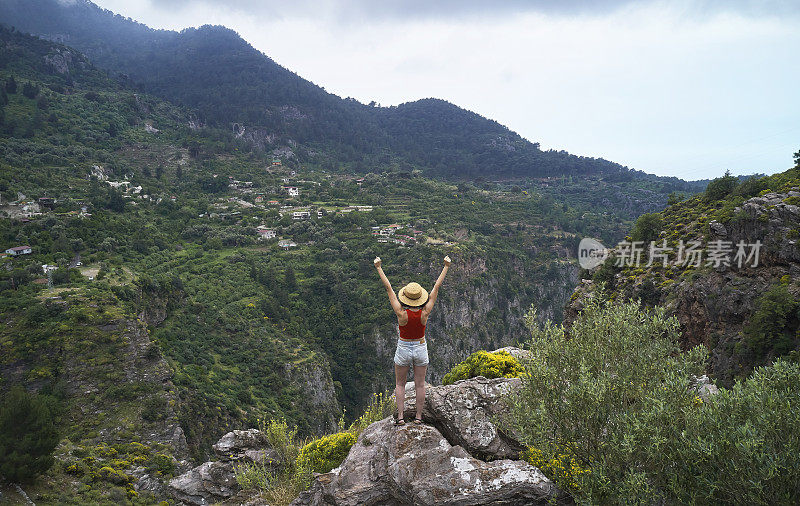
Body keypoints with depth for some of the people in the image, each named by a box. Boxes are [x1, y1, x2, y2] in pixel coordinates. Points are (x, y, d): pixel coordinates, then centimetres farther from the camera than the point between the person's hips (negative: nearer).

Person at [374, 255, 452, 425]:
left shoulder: (401, 313, -23)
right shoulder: (425, 313, -18)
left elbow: (388, 288, -19)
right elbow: (437, 287, -13)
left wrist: (379, 268, -13)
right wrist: (446, 267, -6)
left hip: (403, 350, -1)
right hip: (421, 350, 2)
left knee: (400, 384, 13)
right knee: (420, 384, 12)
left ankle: (400, 417, 10)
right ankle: (418, 417, 16)